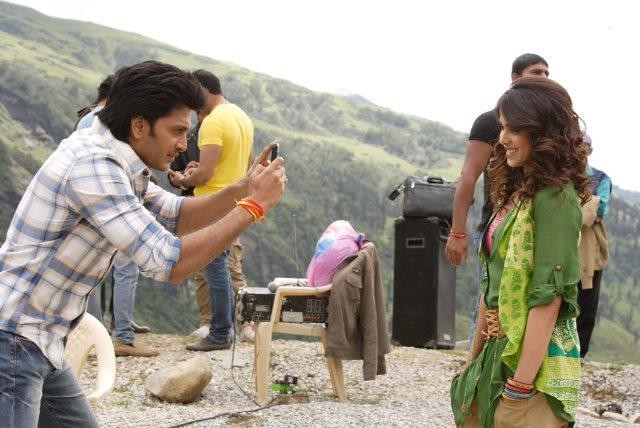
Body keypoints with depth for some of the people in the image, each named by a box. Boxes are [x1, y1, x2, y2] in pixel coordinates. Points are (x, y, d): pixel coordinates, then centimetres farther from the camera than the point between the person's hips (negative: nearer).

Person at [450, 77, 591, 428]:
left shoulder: (555, 197, -14)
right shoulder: (518, 192, 13)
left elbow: (548, 296, -20)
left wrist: (520, 386, -21)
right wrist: (473, 359, 16)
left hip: (534, 356, -8)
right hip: (498, 353, 8)